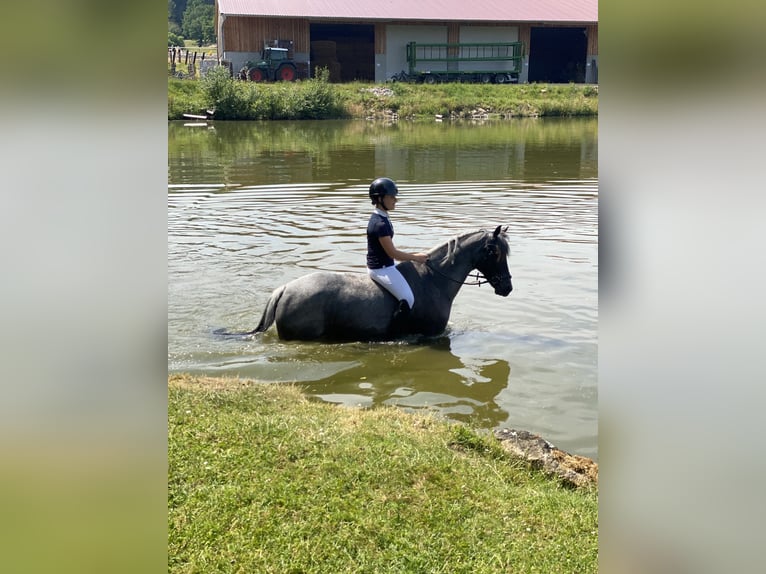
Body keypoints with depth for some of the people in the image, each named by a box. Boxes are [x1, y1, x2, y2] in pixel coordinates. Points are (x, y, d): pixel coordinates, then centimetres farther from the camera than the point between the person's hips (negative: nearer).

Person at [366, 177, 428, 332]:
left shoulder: (381, 218, 8)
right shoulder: (380, 224, -24)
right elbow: (393, 253, -21)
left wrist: (414, 255, 14)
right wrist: (416, 257, -10)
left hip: (386, 265, 11)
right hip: (381, 269, -11)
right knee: (408, 299, -15)